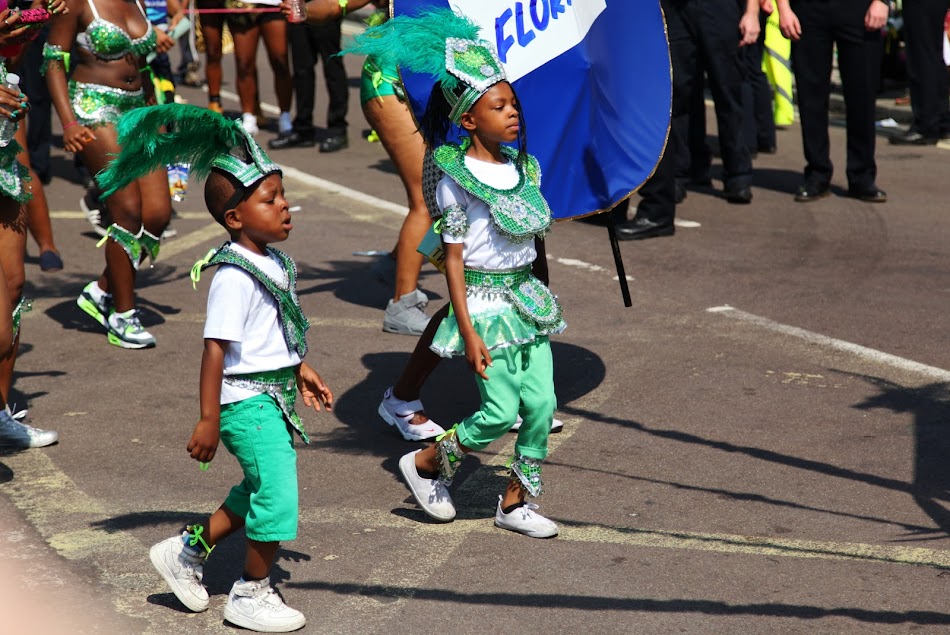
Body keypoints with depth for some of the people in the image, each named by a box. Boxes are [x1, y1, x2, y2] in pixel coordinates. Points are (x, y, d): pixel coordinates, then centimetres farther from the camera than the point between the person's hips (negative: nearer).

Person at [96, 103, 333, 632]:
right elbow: (216, 349, -22)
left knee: (259, 489, 18)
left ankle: (187, 550, 33)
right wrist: (209, 420, -20)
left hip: (275, 394, 9)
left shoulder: (275, 261, 6)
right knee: (277, 495, -3)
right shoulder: (234, 276, -22)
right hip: (248, 399, -9)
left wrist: (300, 369, 27)